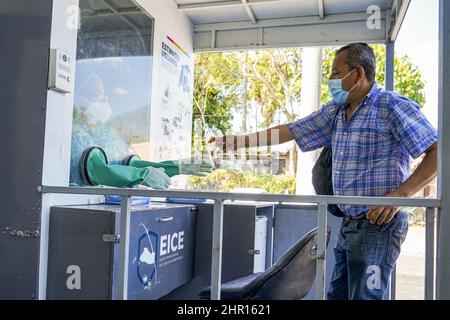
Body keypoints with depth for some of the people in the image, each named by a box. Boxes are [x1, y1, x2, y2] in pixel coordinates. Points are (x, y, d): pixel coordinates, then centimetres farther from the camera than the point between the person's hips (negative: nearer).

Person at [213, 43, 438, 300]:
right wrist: (240, 141, 14)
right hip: (350, 224, 7)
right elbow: (290, 131, 15)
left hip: (379, 224, -7)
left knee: (364, 295, -3)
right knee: (337, 294, 13)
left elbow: (437, 152, -12)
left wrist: (400, 194, -21)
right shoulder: (335, 111, 13)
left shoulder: (393, 106, -9)